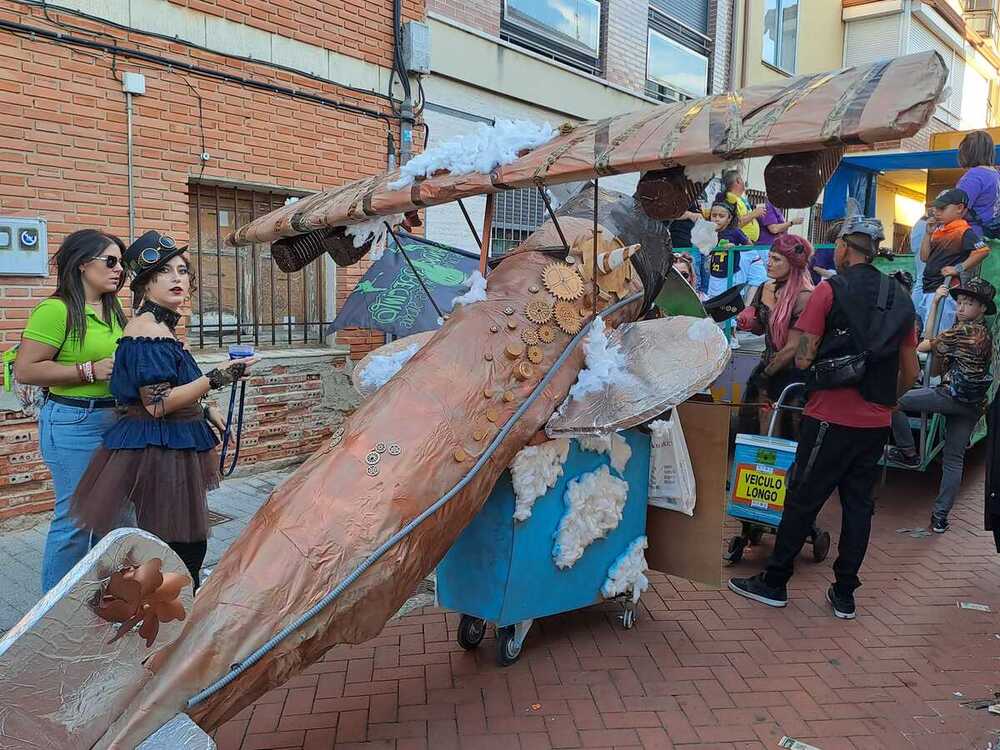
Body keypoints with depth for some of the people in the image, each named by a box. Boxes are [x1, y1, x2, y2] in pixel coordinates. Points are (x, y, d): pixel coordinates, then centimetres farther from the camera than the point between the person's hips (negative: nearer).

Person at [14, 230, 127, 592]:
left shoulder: (112, 311, 11)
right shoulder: (56, 309, -14)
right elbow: (24, 370, -17)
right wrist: (89, 371, -20)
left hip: (113, 419, 8)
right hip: (73, 423, -8)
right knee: (75, 517, -1)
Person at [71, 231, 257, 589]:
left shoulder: (162, 327, 14)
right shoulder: (146, 330, -16)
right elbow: (157, 404, -21)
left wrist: (205, 410, 22)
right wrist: (216, 378, -23)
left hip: (174, 448, 10)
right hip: (158, 450, -10)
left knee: (191, 546, 14)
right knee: (180, 549, -4)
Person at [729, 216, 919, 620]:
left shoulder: (829, 291, -8)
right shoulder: (900, 299, 10)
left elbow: (803, 359, -12)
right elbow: (910, 372, 14)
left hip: (832, 418, -6)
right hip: (877, 423, 6)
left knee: (803, 499, 3)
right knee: (859, 504, 12)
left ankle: (774, 583, 14)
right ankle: (845, 594, 20)